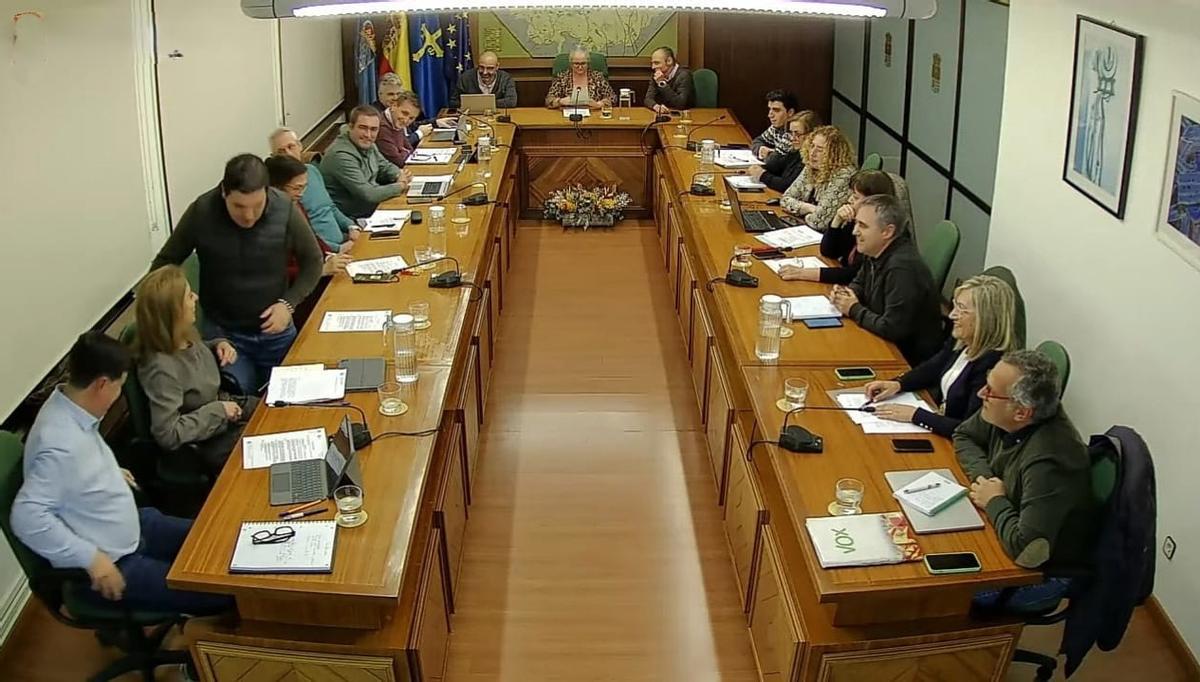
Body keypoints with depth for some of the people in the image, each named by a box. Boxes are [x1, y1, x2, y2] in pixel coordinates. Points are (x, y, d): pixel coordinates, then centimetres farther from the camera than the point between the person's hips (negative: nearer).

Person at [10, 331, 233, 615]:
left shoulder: (67, 406, -3)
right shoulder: (62, 445, -32)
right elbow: (27, 516, -36)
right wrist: (92, 558, -32)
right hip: (112, 565, -10)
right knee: (221, 594, -13)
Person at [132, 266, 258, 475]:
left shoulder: (185, 336, -9)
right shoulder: (161, 368, -33)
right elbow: (167, 435, -32)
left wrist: (219, 345, -3)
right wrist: (217, 411, -25)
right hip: (206, 445, -8)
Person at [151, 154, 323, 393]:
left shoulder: (285, 210, -17)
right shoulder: (201, 212, -17)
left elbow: (312, 261, -1)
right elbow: (165, 263, -3)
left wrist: (289, 304, -13)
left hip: (276, 331, 1)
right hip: (222, 333, -1)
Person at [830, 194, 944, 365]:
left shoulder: (903, 268, -28)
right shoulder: (877, 253, 1)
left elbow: (891, 329, -29)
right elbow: (859, 284, 21)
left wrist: (854, 310, -14)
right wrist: (846, 294, -2)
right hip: (886, 345, 8)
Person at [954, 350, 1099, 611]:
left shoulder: (1048, 460, -36)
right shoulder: (1003, 416, -12)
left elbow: (1028, 551, -42)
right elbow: (963, 436, 9)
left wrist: (995, 502, -24)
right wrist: (983, 477, -11)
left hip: (1047, 569, -8)